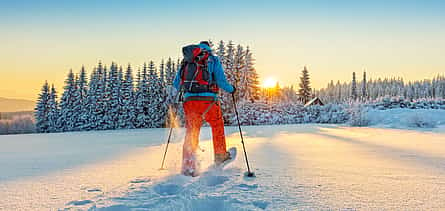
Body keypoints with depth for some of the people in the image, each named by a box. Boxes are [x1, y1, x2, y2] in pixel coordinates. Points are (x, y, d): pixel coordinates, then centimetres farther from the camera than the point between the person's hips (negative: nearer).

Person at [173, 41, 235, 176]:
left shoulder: (187, 60, 16)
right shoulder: (213, 59, 7)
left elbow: (176, 84, 17)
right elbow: (221, 81, -2)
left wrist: (185, 88, 38)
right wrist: (231, 89, 18)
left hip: (189, 100, 2)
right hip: (208, 100, -2)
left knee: (191, 133, 9)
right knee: (217, 126, 22)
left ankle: (188, 166, 4)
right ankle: (220, 156, 32)